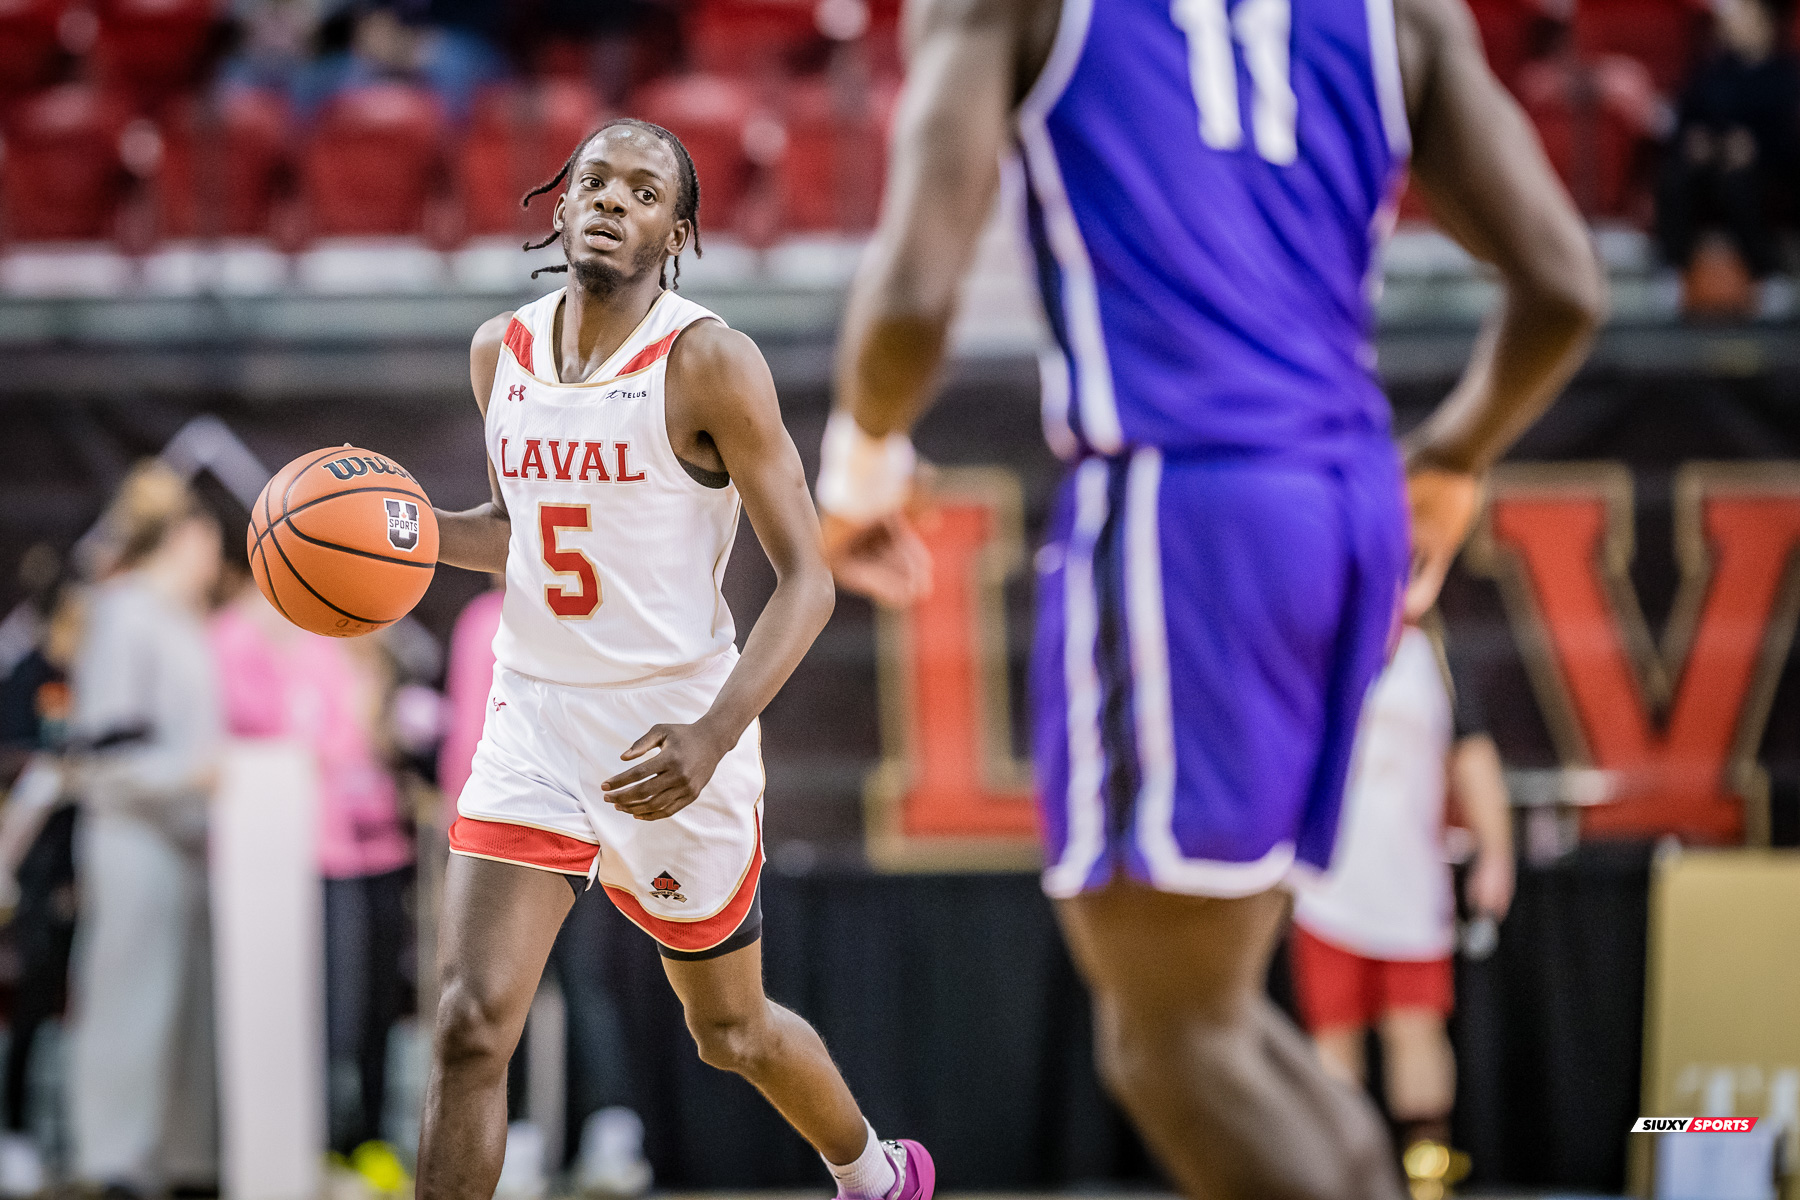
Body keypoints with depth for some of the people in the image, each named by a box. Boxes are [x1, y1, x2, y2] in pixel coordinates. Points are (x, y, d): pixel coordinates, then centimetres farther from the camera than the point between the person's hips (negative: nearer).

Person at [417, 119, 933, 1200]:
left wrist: (715, 734, -28)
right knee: (472, 1023, -14)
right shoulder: (502, 351, 4)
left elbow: (807, 577, -15)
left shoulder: (709, 362, -13)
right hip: (535, 724, 4)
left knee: (731, 1030, 16)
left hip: (669, 737, -3)